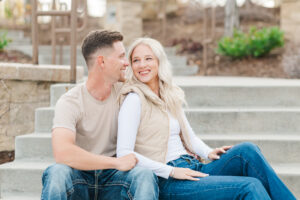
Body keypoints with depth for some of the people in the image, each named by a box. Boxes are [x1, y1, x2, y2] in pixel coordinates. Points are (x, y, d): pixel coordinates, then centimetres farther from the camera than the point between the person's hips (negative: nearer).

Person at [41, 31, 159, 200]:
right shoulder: (70, 102, -12)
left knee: (146, 175, -28)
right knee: (57, 172, -36)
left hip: (112, 179, 3)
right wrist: (117, 162, -23)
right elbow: (62, 152, -27)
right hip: (80, 176, -3)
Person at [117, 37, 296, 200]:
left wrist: (208, 153, 1)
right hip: (166, 183, -7)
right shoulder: (134, 99, -6)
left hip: (193, 169, 7)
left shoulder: (171, 95, 17)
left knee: (247, 151, -17)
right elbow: (123, 153, -15)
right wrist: (171, 171, -18)